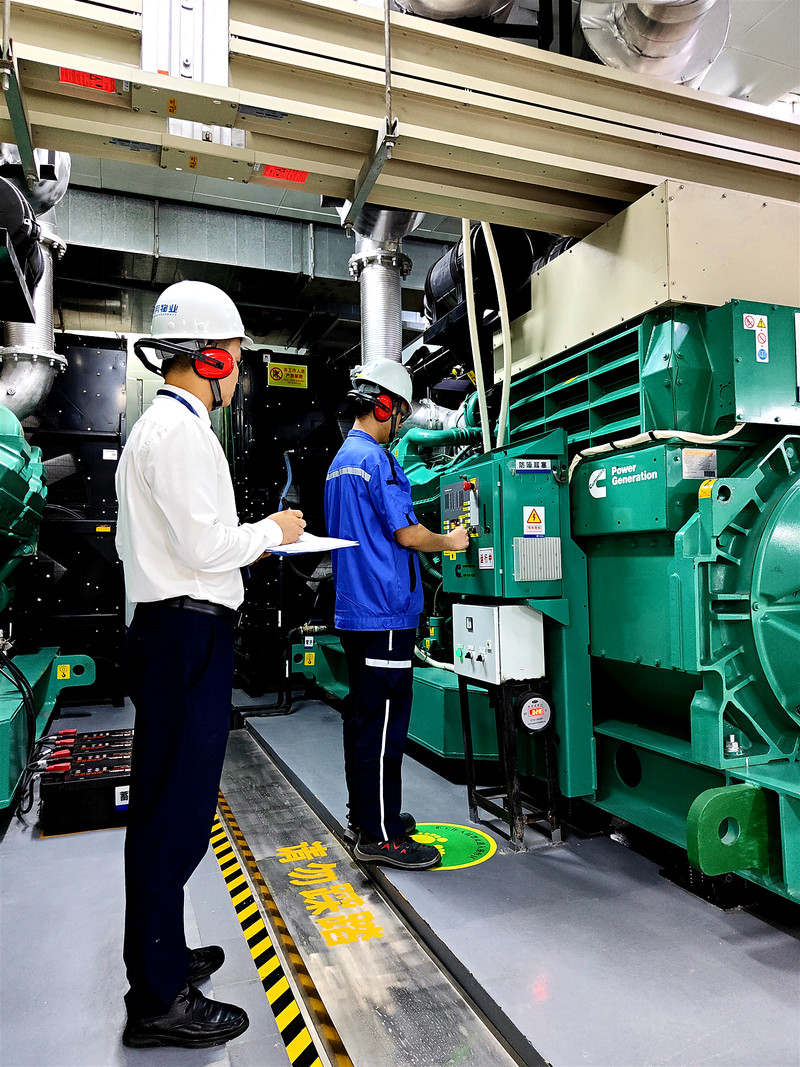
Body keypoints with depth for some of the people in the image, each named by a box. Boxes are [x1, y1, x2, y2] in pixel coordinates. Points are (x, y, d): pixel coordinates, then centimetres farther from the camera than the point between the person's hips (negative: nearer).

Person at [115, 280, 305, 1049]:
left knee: (163, 805, 18)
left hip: (170, 630, 11)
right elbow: (204, 547, -21)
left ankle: (157, 956, 35)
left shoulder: (156, 425, 18)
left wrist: (246, 539, 17)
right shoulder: (181, 431, -14)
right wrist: (272, 532, -5)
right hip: (189, 633, -11)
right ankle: (158, 1001, 13)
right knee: (177, 815, -1)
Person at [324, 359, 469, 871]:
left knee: (362, 716, 16)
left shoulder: (340, 461, 17)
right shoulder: (376, 460, -14)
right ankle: (379, 835, 6)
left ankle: (366, 814, 29)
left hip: (355, 610, 10)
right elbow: (408, 533, -16)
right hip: (385, 614, -10)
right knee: (383, 723, -3)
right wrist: (450, 541, 1)